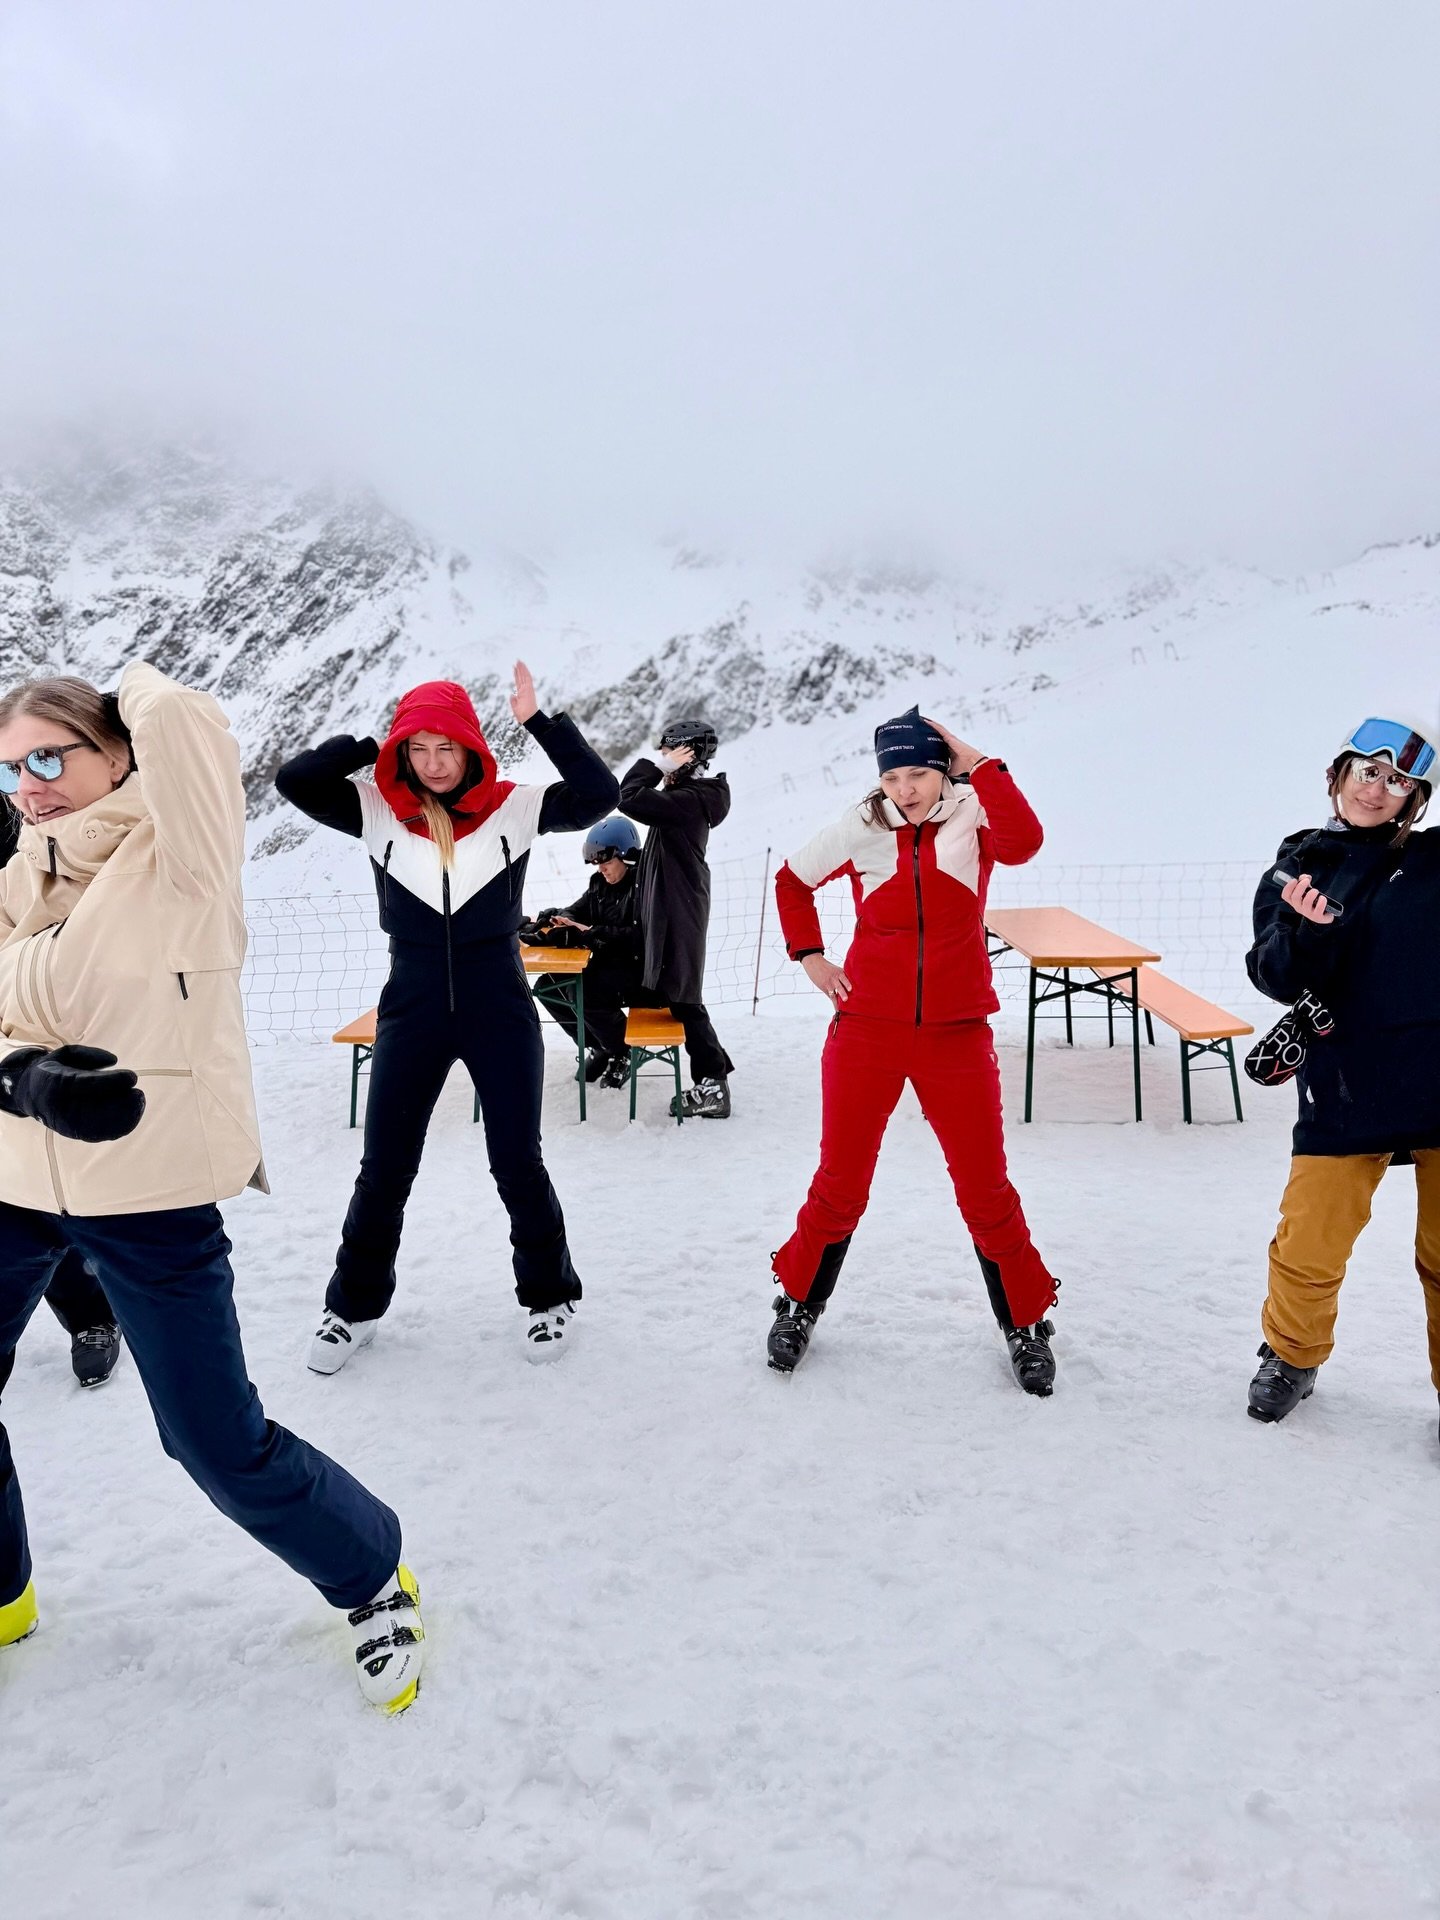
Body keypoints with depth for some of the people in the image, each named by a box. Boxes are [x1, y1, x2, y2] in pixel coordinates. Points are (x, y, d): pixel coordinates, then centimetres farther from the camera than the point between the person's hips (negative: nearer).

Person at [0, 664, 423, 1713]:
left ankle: (372, 1578, 26)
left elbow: (180, 723, -26)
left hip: (152, 1196, -6)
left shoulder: (176, 859, -10)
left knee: (222, 1445, 0)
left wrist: (135, 687, -4)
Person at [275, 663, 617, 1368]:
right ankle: (355, 1305, 31)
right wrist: (373, 743, -11)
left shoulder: (512, 809, -4)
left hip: (501, 1017, -1)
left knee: (518, 1165, 9)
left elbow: (597, 794, -14)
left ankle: (548, 1294, 30)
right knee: (383, 1171, 11)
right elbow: (295, 780, -11)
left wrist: (538, 720, -17)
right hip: (411, 1017, 1)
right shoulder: (377, 812, -2)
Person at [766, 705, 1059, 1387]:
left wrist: (981, 765, -23)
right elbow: (793, 879, 14)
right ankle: (799, 1305, 31)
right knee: (840, 1182, 9)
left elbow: (1023, 843, -27)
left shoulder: (973, 817, -5)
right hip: (866, 1030, 1)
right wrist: (808, 955, 5)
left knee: (985, 1188, 8)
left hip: (956, 1035, 0)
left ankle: (1024, 1324, 28)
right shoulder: (862, 828, -2)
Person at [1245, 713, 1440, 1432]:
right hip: (1346, 1093, 1)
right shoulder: (1295, 868, 6)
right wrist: (1304, 931, -23)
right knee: (1310, 1243, 5)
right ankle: (1292, 1358, 31)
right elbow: (1280, 980, -4)